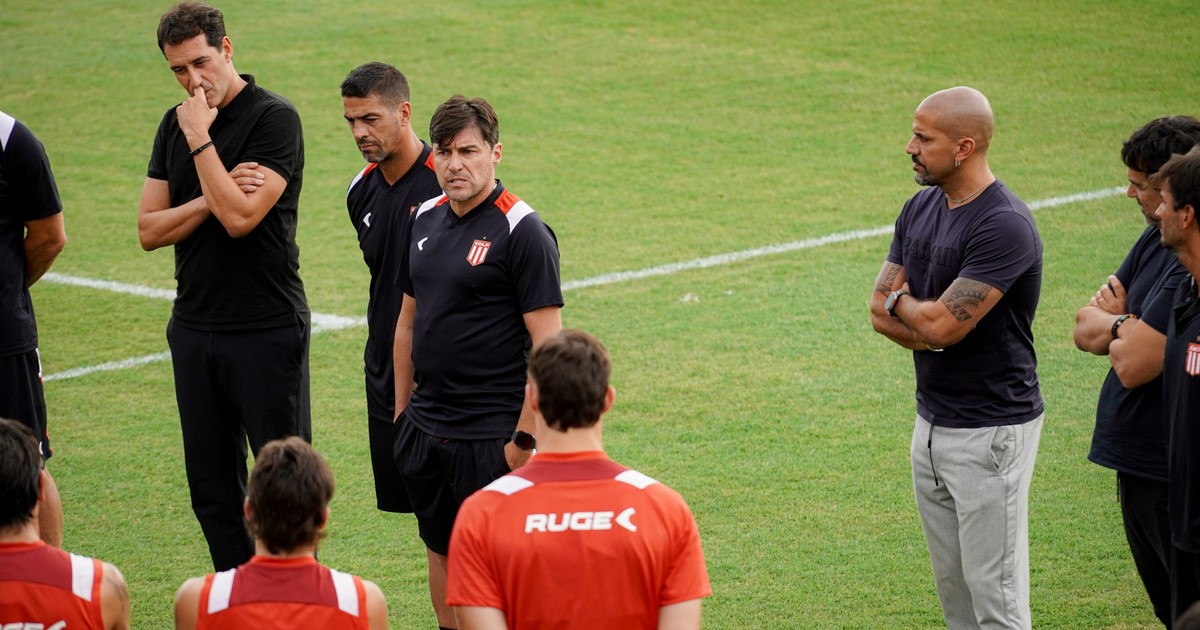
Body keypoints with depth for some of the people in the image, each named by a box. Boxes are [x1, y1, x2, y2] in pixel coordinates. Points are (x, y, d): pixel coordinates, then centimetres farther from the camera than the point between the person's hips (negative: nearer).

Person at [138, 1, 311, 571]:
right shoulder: (175, 126, 10)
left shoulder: (273, 118, -10)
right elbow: (149, 229, 4)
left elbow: (240, 218, -21)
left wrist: (200, 138, -15)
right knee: (211, 485, 10)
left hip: (267, 329, -7)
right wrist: (214, 197, -11)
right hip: (194, 327, 7)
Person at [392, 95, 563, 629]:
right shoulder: (426, 219, 9)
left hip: (490, 435, -7)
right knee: (441, 550, 14)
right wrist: (402, 409, 18)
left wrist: (525, 438, -18)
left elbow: (548, 344, -15)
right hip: (425, 426, 7)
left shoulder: (522, 232, -13)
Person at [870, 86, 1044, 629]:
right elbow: (882, 312, 6)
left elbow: (940, 324, -23)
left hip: (991, 431, -9)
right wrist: (927, 329, -14)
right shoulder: (920, 209, 8)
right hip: (932, 422, 9)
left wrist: (901, 302, -1)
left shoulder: (1005, 226, -20)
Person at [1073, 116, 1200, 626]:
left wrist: (1112, 325, -3)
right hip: (1139, 459, 10)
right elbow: (1085, 331, 10)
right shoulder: (1157, 239, 8)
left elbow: (1134, 365, -24)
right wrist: (1124, 325, -12)